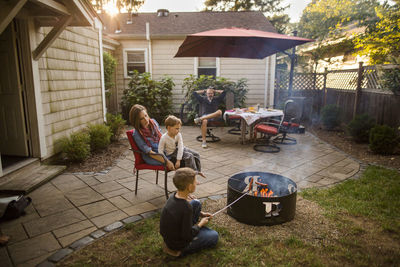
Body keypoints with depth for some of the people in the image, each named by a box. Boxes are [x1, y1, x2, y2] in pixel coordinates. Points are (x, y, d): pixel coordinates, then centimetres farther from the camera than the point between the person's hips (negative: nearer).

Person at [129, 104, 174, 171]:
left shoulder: (153, 122, 0)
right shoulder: (137, 135, -15)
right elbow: (150, 153, -18)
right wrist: (167, 162, -26)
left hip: (163, 151, 6)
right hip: (150, 158, -6)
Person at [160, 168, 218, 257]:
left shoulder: (173, 196, -10)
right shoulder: (186, 208, -34)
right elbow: (188, 236, -25)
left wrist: (201, 213, 6)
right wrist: (201, 224, -9)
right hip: (178, 245, -7)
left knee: (196, 203, 7)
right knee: (214, 236, 10)